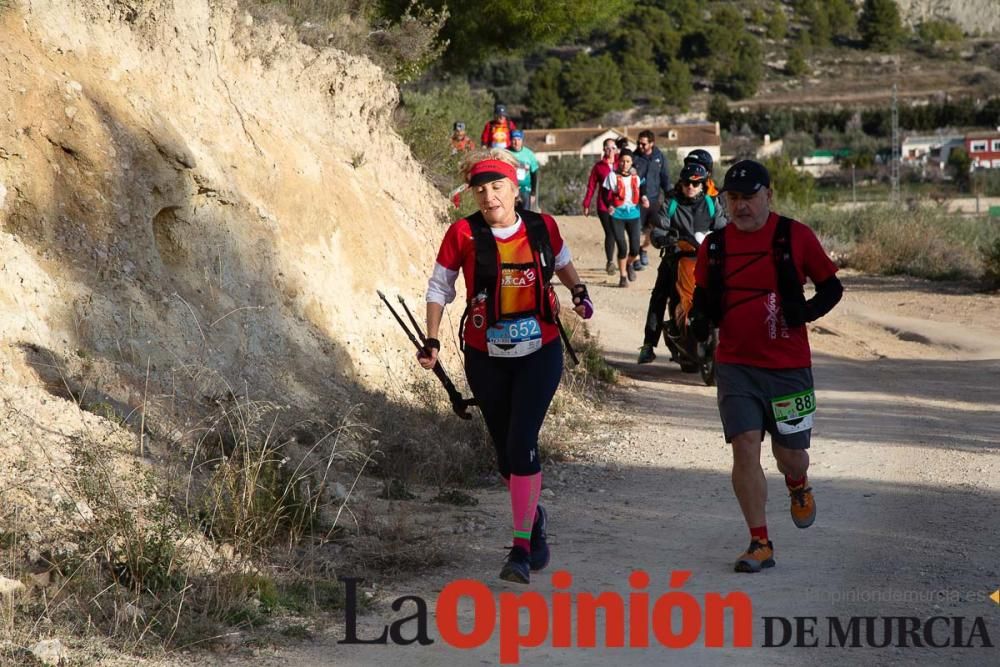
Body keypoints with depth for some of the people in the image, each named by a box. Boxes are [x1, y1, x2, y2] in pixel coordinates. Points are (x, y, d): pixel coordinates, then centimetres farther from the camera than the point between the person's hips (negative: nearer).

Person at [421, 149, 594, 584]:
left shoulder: (542, 227, -3)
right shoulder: (464, 234, -8)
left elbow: (562, 262, 19)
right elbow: (439, 288, 3)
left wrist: (578, 291, 2)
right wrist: (432, 341, -4)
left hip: (539, 353, -1)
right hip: (486, 359, 1)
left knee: (521, 443, -15)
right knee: (505, 451, 10)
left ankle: (522, 548, -11)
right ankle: (533, 517, 38)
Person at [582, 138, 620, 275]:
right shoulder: (598, 166, 3)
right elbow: (591, 186, 5)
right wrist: (586, 205, 4)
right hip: (604, 206, -2)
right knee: (610, 233, -8)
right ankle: (609, 262, -1)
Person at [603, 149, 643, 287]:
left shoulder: (635, 177, 9)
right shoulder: (613, 176, -3)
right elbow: (607, 194, -4)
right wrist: (609, 205, -22)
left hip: (633, 214, 3)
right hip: (617, 215, -3)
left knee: (635, 249, 0)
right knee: (622, 247, -9)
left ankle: (629, 264, 34)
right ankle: (623, 277, 9)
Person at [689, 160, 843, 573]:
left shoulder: (795, 236, -3)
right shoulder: (715, 245, 4)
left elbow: (831, 287, 3)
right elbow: (703, 297, 16)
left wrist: (807, 310, -16)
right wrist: (699, 320, -6)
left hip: (788, 365, -1)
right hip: (735, 365, 1)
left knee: (789, 453, 7)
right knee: (745, 446, -11)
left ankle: (798, 486, 46)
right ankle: (760, 544, -3)